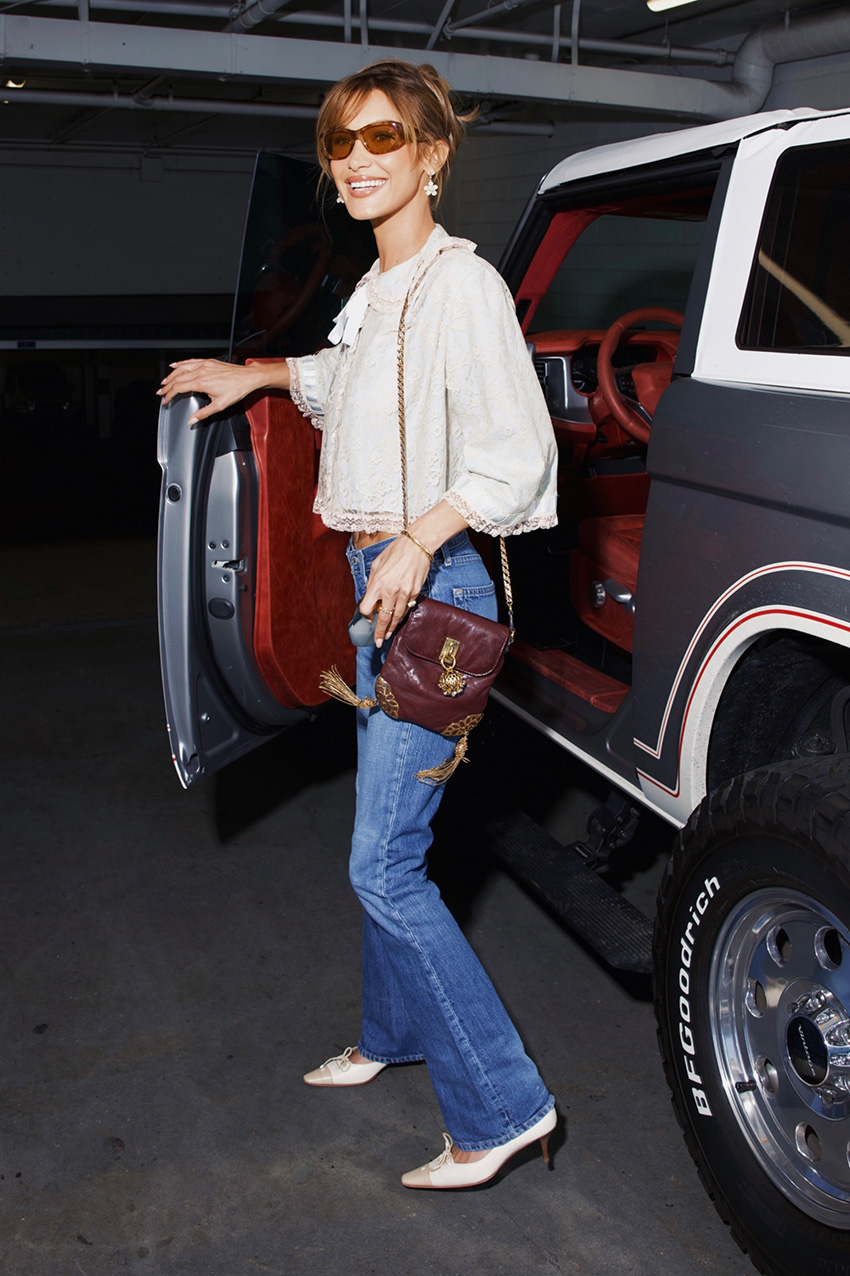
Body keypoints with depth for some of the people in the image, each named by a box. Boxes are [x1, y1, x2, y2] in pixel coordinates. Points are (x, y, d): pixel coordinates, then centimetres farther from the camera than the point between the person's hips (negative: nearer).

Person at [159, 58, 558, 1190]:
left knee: (385, 863, -9)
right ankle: (396, 1033, 38)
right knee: (387, 837, 18)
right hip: (381, 584, 9)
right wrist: (256, 374, 36)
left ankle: (504, 1106, 3)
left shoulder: (461, 283, -12)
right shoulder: (376, 292, 15)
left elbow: (515, 449, -18)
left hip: (433, 587, -9)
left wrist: (420, 540, -26)